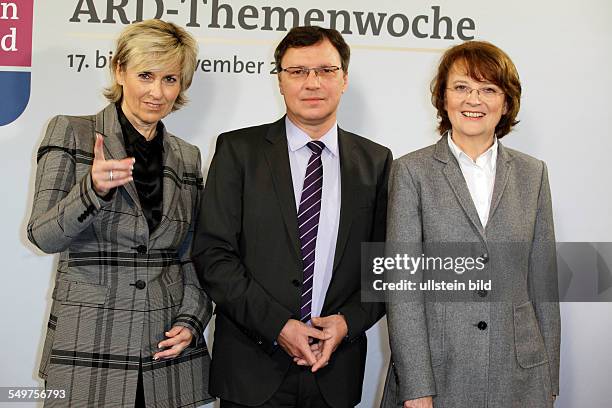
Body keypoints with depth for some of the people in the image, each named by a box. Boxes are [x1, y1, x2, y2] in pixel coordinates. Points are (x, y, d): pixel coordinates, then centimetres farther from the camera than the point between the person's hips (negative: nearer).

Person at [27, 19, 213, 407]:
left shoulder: (187, 156, 9)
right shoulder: (71, 132, -2)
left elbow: (192, 257, 12)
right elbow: (44, 236, -9)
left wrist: (191, 321, -2)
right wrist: (93, 189, -26)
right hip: (89, 347, -3)